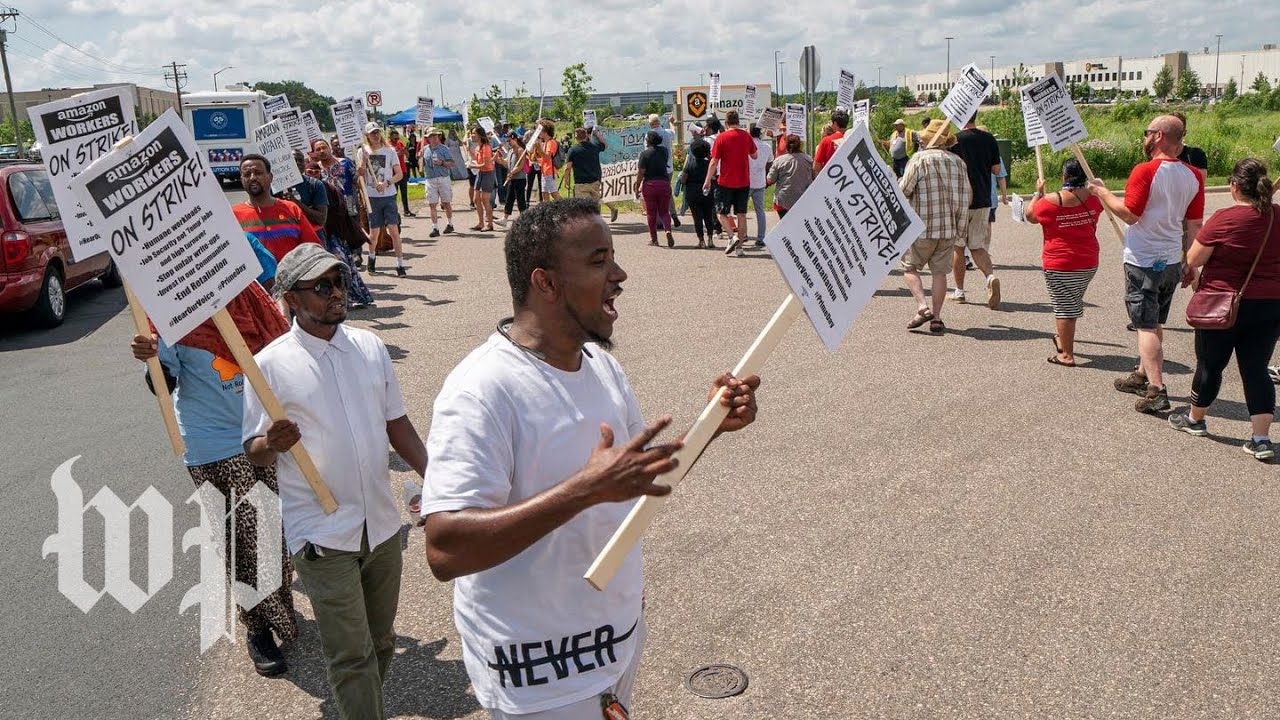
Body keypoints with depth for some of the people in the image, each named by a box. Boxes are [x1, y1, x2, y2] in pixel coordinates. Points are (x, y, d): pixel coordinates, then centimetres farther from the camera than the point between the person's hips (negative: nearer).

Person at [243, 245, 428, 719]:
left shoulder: (370, 347, 4)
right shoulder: (271, 365, -10)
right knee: (351, 656, 1)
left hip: (382, 524, 5)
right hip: (323, 537, -5)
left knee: (381, 644, 19)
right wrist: (272, 444, -26)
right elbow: (254, 452, -4)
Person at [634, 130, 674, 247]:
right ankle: (668, 230, -16)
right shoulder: (664, 151, 4)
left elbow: (641, 172, -10)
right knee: (664, 211, 10)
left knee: (651, 213, 8)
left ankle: (653, 239, 12)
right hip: (664, 183, 3)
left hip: (649, 184, -3)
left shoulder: (644, 153, -8)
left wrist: (637, 188, -3)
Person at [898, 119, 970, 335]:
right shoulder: (958, 161, 9)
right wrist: (959, 224, 16)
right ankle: (936, 317, 7)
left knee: (909, 268, 7)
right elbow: (966, 194, 9)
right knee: (940, 271, 9)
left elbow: (903, 190, -10)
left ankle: (922, 307, -10)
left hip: (921, 227, -4)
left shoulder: (919, 159, -6)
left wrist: (899, 182, 14)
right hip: (949, 228, 4)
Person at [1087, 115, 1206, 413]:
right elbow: (1194, 226, 7)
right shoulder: (1193, 176, 4)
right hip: (1172, 261, 7)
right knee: (1155, 323, 20)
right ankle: (1142, 375, 34)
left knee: (1146, 326, -5)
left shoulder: (1145, 171, -17)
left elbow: (1129, 214, -19)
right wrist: (1190, 264, 14)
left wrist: (1102, 192, -6)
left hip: (1143, 262, -7)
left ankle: (1156, 391, -11)